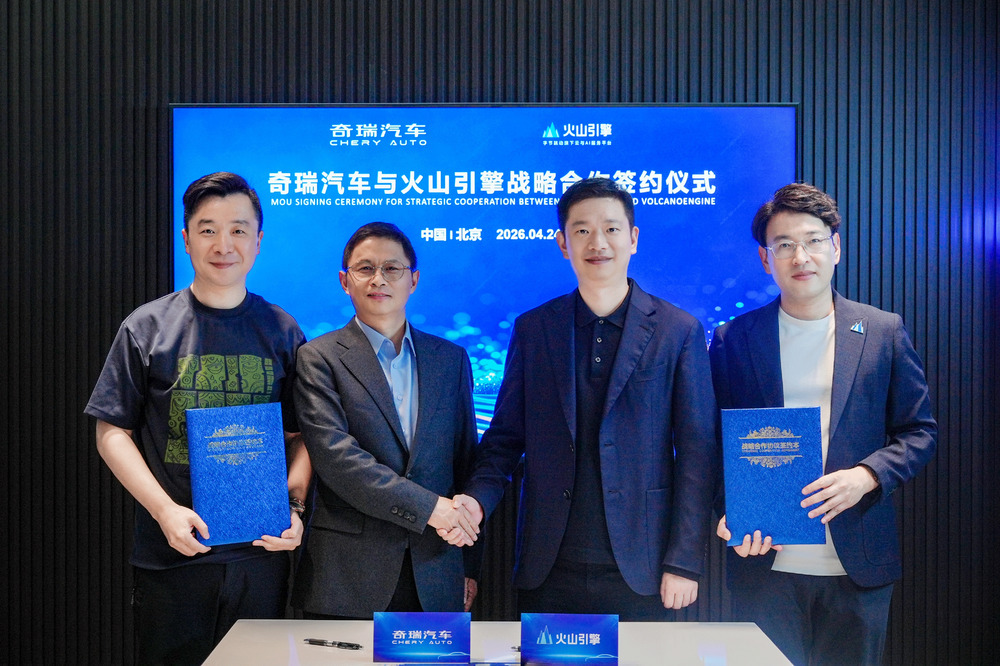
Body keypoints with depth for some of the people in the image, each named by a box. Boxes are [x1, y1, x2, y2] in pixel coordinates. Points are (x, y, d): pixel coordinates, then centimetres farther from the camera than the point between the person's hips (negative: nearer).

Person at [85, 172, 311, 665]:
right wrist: (167, 510, -12)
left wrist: (293, 505, -9)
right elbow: (112, 433, 0)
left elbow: (302, 435, 7)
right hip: (171, 554, -1)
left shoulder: (282, 332, 4)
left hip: (261, 554, 1)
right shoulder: (147, 328, 0)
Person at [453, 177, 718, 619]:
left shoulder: (679, 331, 0)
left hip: (640, 572, -1)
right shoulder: (532, 329, 6)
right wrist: (478, 499, -10)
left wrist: (684, 563, -5)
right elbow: (505, 438, 8)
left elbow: (698, 454, -1)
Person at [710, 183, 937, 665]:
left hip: (858, 567, 1)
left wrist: (867, 476, -13)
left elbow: (919, 431, 6)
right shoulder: (733, 339, 2)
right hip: (764, 563, 0)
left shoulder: (884, 332, 3)